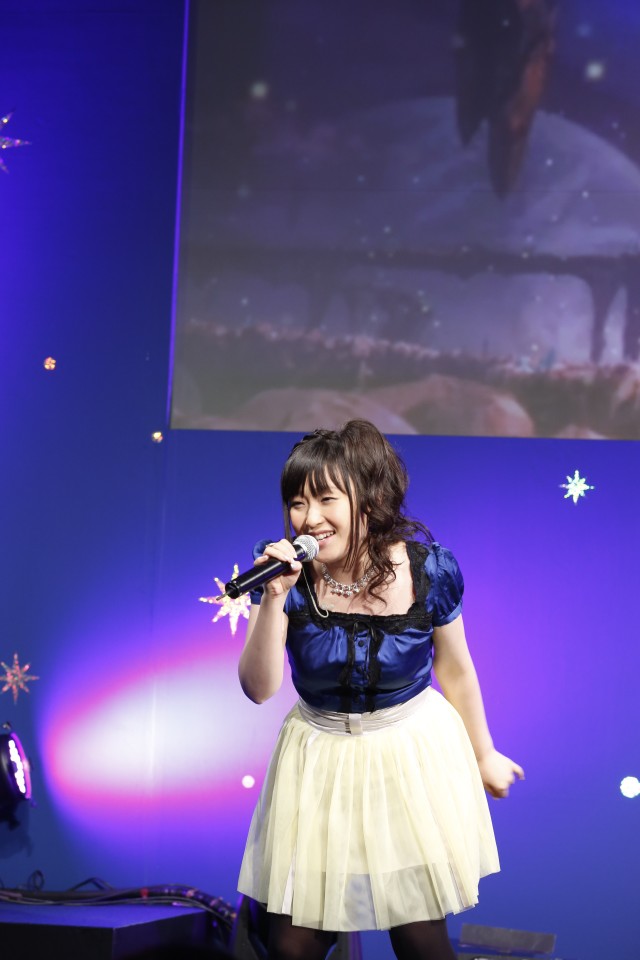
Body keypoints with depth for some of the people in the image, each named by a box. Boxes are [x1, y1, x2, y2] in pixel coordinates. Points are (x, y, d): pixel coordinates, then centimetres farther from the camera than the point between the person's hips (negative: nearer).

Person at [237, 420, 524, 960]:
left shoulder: (429, 569, -16)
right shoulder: (289, 574, -14)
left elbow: (455, 670, 0)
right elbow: (259, 689, -17)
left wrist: (483, 756, 12)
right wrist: (274, 598, -30)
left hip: (413, 755, -1)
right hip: (321, 762, 1)